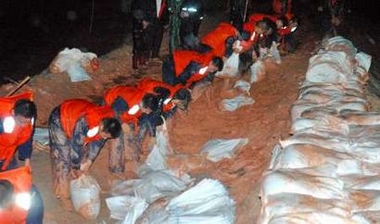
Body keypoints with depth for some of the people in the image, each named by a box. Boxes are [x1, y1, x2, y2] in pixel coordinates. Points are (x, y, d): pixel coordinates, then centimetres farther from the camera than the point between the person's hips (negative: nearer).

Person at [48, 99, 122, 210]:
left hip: (75, 116, 7)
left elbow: (98, 142, -6)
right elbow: (76, 146, -31)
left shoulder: (109, 121, -21)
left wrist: (89, 161, -4)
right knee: (63, 159, -7)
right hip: (60, 120, -7)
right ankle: (63, 194, 4)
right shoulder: (85, 122, -43)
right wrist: (76, 168, -17)